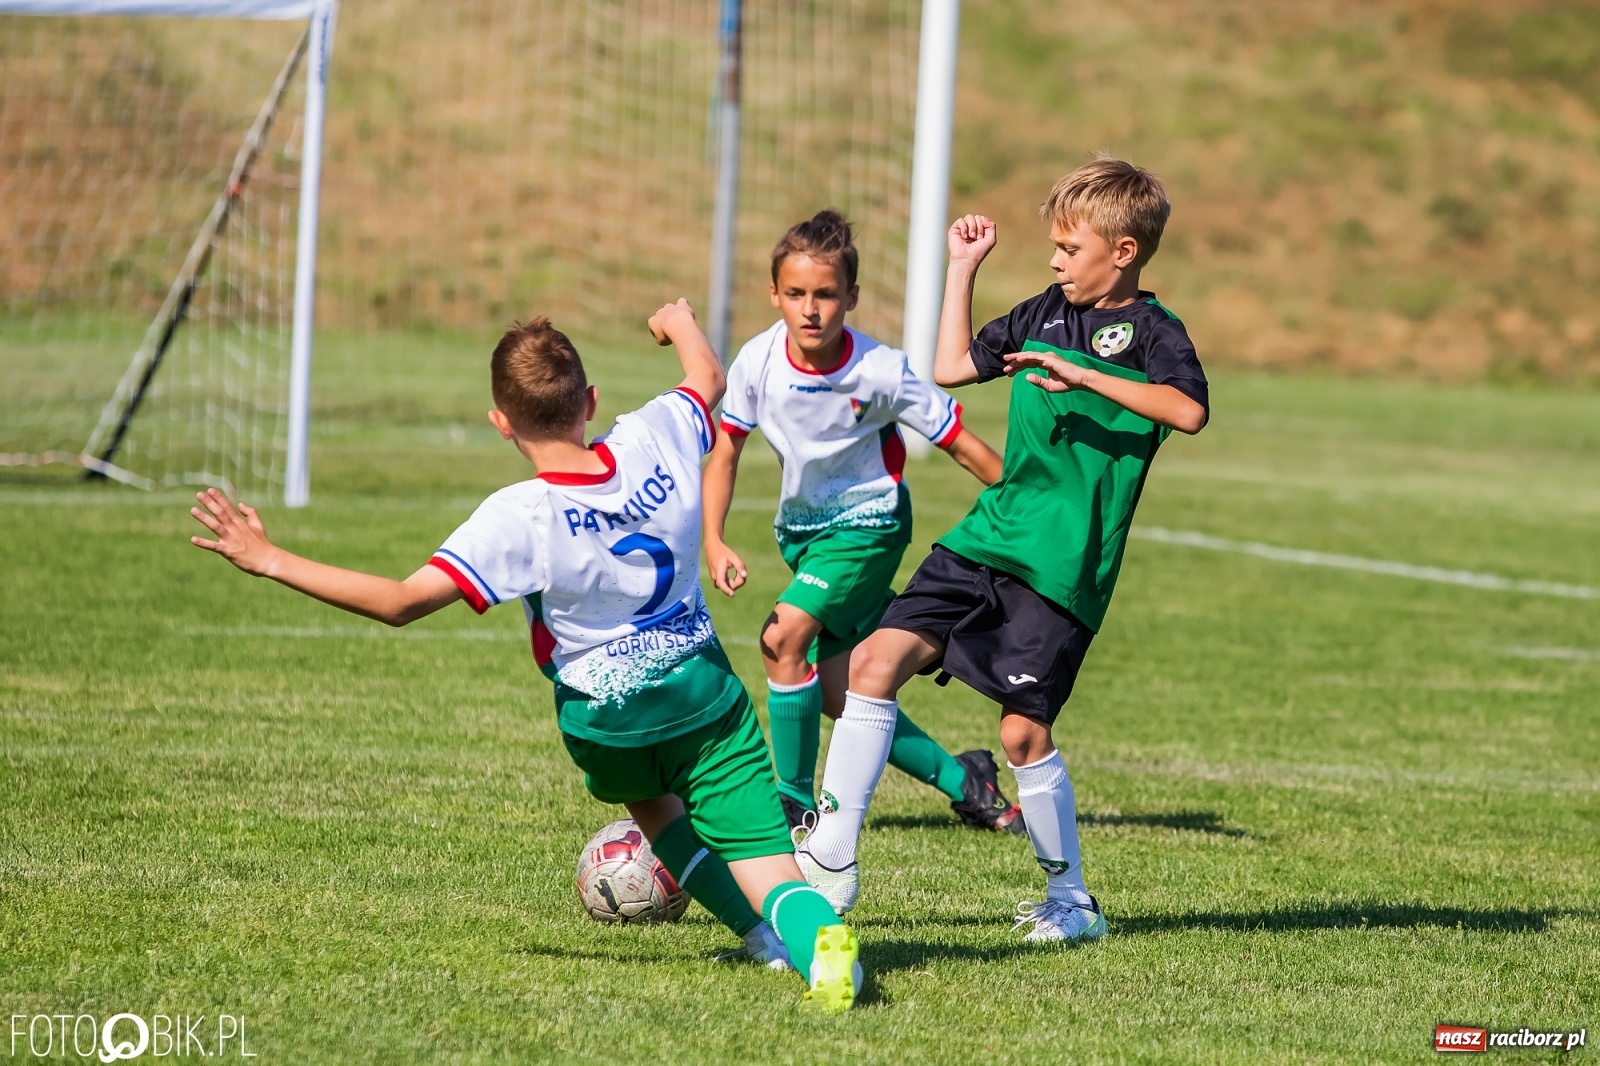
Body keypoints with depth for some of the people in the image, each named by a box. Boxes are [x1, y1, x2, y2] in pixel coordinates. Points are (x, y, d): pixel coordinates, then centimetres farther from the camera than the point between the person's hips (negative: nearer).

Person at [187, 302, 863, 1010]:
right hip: (703, 690, 2)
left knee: (651, 803, 33)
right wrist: (679, 321, 32)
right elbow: (709, 378, 9)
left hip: (605, 721, -1)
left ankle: (765, 939, 29)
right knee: (766, 864, -2)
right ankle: (818, 937, -33)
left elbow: (402, 603, -30)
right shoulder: (655, 441, -15)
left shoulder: (520, 520, -27)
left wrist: (272, 561, -25)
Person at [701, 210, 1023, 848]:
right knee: (837, 694, 3)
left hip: (867, 523, -5)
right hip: (801, 526, 5)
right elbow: (724, 451, -2)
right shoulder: (759, 362, -15)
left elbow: (964, 446, -14)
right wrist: (713, 541, -13)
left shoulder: (880, 372, -23)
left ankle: (796, 804, -9)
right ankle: (964, 781, 23)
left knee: (783, 638, -23)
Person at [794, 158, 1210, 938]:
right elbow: (951, 368, 24)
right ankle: (831, 860, -2)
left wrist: (1083, 376, -28)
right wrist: (963, 267, 20)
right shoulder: (1045, 314, 14)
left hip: (1063, 567, -6)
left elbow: (1189, 410, -25)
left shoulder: (1148, 332, -6)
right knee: (875, 662, -6)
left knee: (1023, 730, -8)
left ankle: (1071, 899, 12)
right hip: (985, 540, 6)